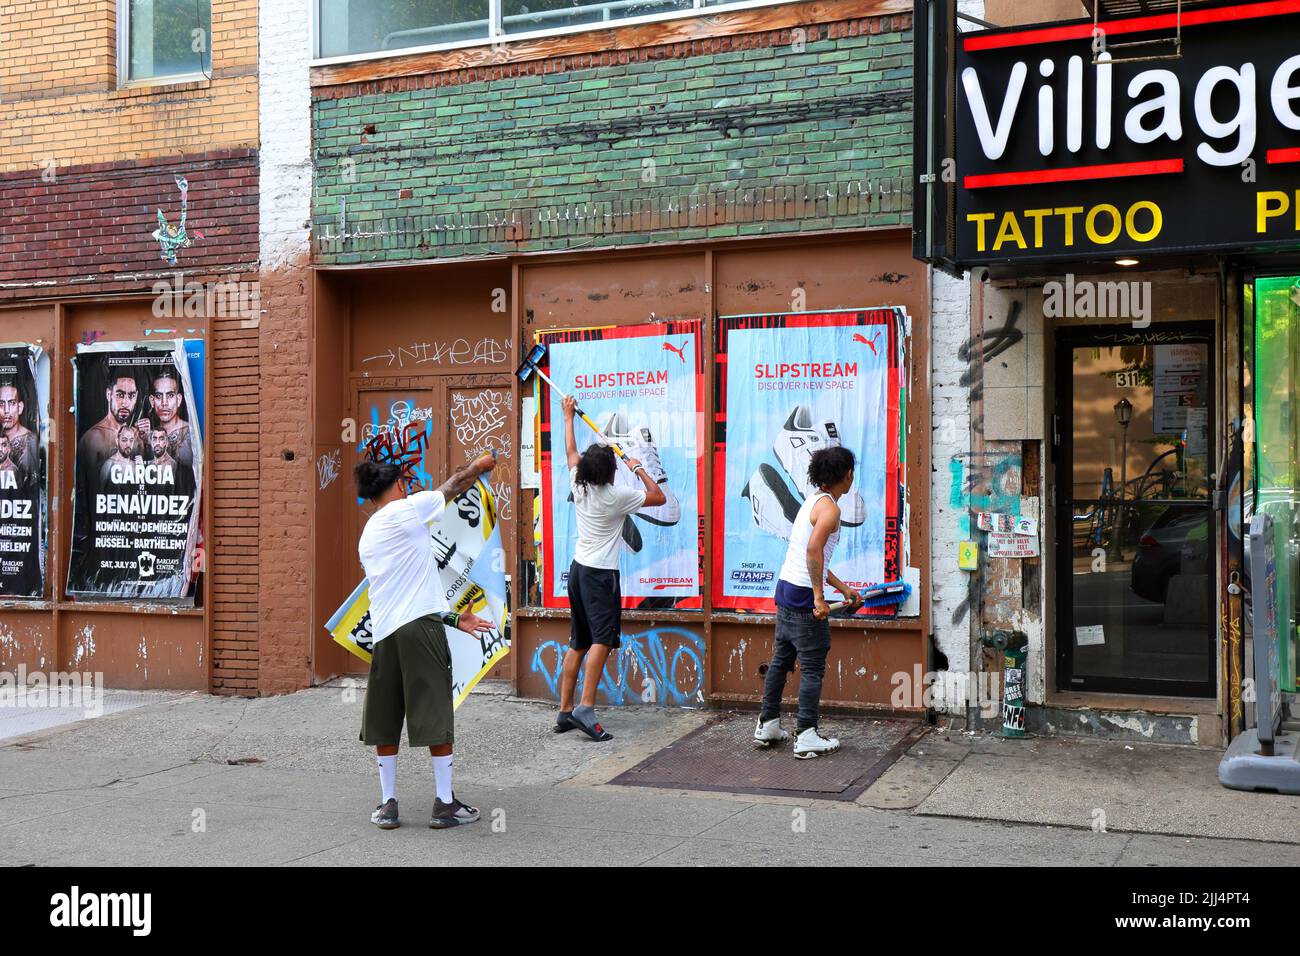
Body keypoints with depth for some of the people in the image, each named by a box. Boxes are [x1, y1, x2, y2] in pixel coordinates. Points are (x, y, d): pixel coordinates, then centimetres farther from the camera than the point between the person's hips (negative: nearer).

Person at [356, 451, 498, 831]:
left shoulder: (367, 537, 21)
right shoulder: (406, 508, -1)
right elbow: (452, 487, 12)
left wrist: (453, 618, 25)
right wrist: (479, 465, 32)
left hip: (383, 632, 7)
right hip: (420, 627, -6)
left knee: (385, 719, 12)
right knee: (435, 714, 0)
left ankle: (387, 804, 16)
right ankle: (445, 804, 5)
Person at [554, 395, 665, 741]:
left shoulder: (579, 487, 3)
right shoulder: (617, 496, -12)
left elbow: (570, 451, 22)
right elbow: (659, 497, 1)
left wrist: (568, 416, 35)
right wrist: (639, 469, 13)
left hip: (578, 570, 8)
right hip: (601, 574, -8)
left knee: (578, 644, 11)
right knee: (602, 639, -16)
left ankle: (565, 712, 12)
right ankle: (585, 709, -28)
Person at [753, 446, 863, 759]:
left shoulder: (813, 501, 17)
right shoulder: (829, 508, -12)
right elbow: (814, 550, -27)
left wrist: (844, 588, 24)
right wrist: (819, 597, -24)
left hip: (786, 591, 9)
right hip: (803, 595, -9)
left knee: (781, 660, 17)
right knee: (812, 668, -2)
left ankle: (767, 726, 24)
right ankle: (807, 737, 1)